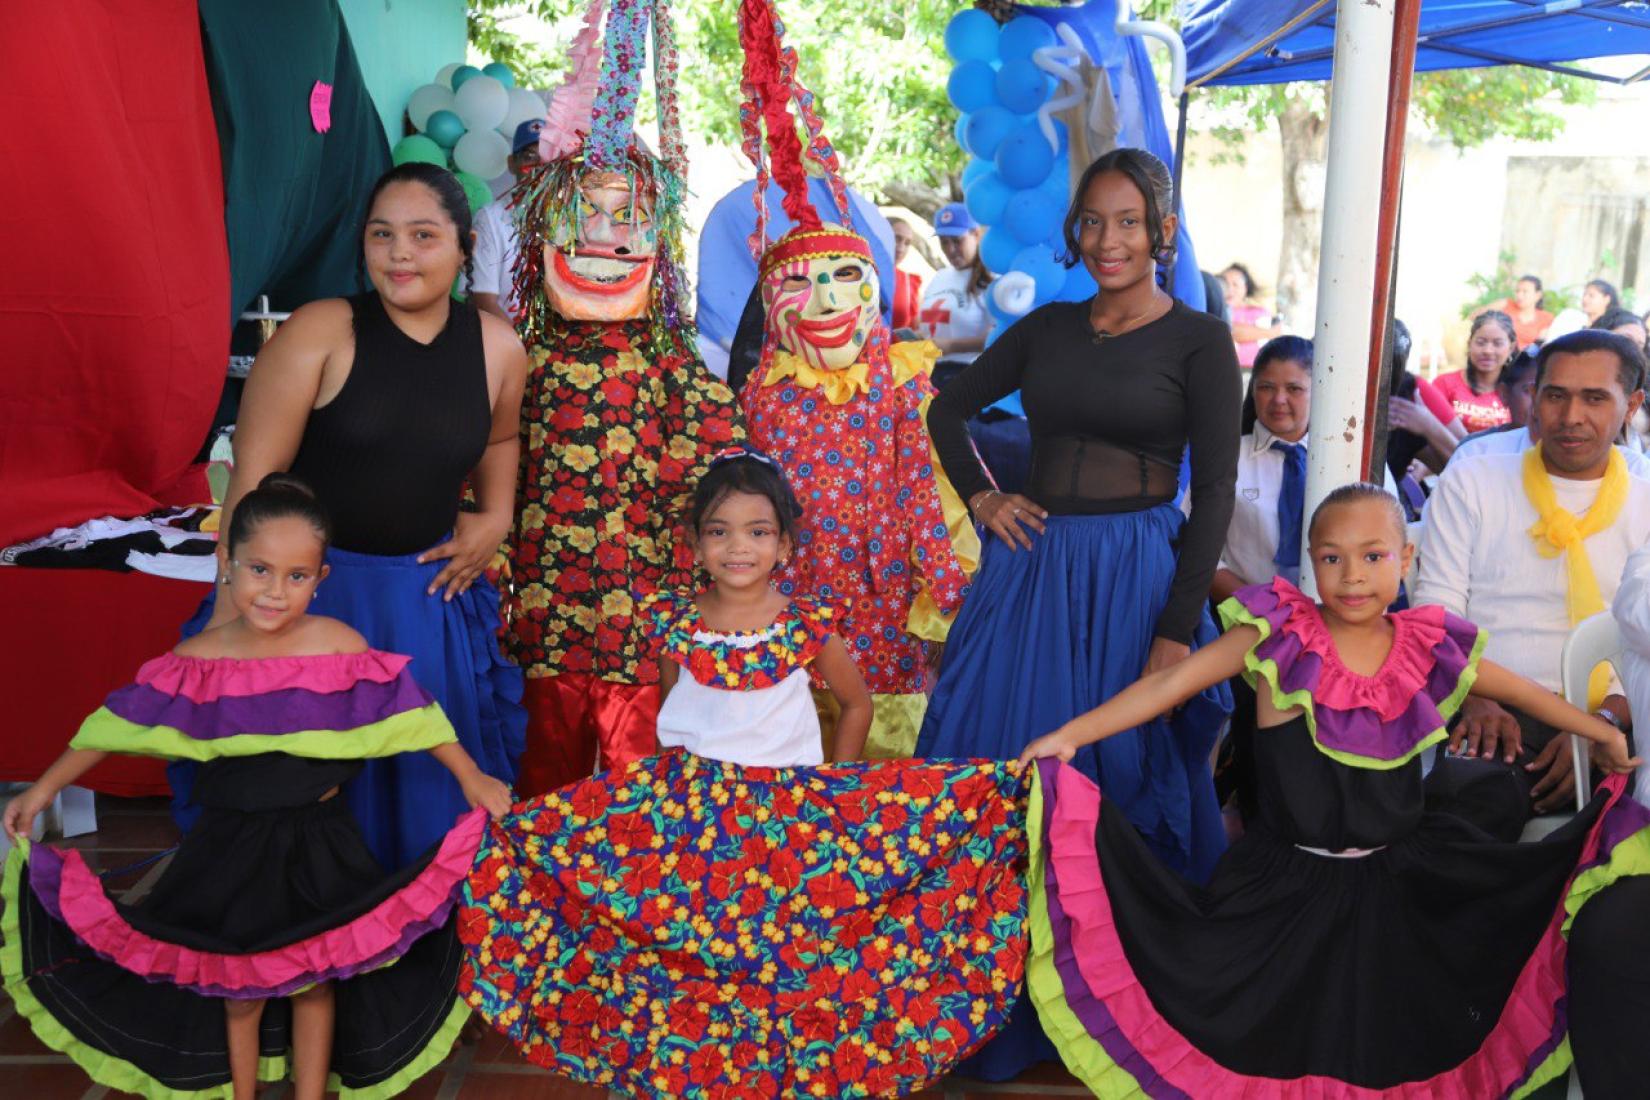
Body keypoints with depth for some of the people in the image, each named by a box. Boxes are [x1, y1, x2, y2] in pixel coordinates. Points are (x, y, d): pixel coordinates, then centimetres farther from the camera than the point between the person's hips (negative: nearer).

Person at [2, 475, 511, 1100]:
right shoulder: (199, 658, -11)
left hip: (319, 845, 0)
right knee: (240, 990, 15)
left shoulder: (341, 646, -13)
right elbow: (120, 725, -2)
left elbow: (409, 714, -7)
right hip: (232, 846, 1)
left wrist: (469, 776, -8)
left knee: (317, 982, 15)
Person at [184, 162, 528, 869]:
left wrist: (496, 517, 6)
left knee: (426, 778, 13)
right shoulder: (320, 333, -11)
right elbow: (254, 477, -12)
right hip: (308, 588, -3)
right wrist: (232, 609, -15)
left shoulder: (498, 347, 0)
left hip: (428, 592, 3)